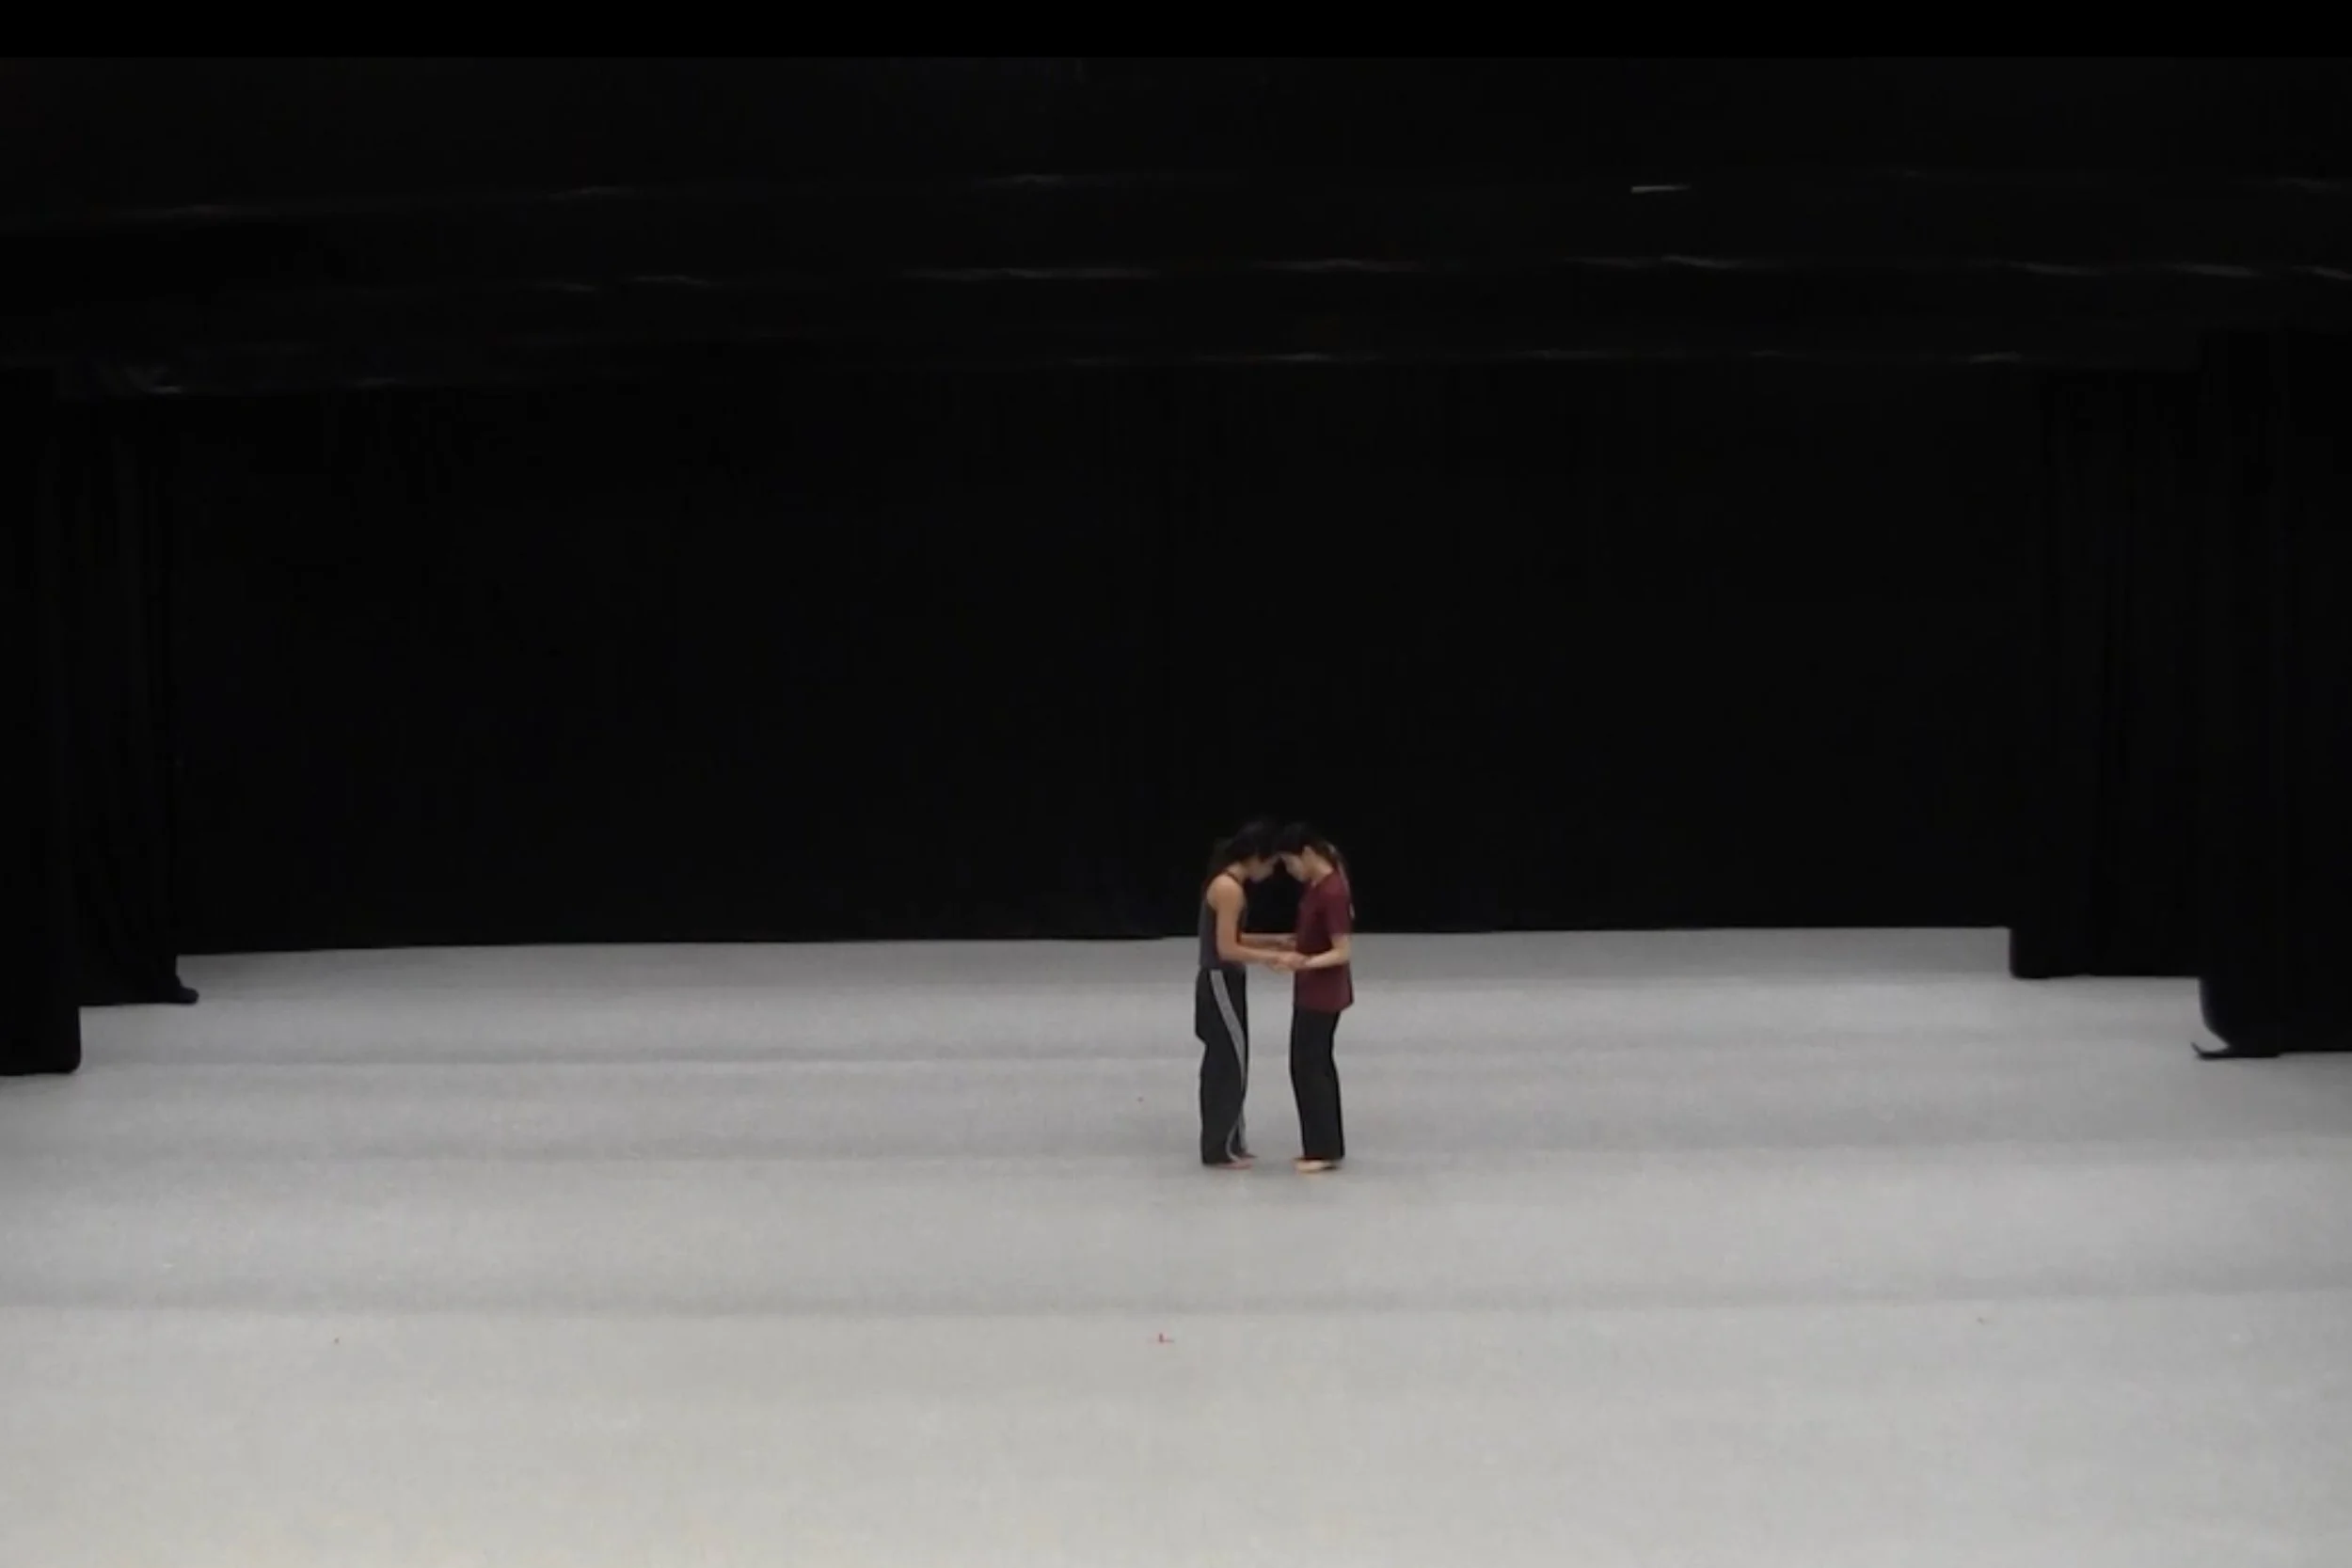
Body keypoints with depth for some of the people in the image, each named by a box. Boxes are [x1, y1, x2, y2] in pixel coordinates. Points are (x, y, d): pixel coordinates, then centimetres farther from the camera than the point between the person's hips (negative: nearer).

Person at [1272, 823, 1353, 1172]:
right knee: (1317, 1064, 14)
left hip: (1322, 995, -10)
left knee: (1308, 1067, -4)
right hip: (1313, 992, 10)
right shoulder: (1316, 885, 6)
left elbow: (1342, 952, -25)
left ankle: (1324, 1150, 2)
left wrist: (1304, 962, -35)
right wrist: (1294, 945, 16)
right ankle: (1326, 1145, 21)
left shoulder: (1332, 893, -24)